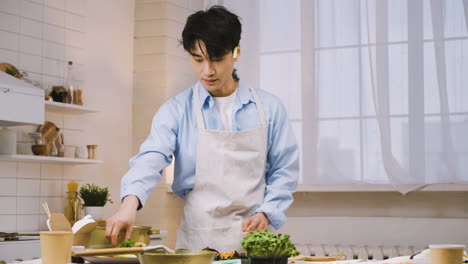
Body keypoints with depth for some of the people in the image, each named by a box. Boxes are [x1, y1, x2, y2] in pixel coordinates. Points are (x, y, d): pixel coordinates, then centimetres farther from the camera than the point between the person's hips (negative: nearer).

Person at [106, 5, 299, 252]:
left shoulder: (268, 107, 3)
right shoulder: (177, 110, -1)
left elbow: (283, 169, 7)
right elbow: (151, 158, -15)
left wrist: (266, 213, -8)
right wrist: (130, 202, -33)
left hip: (253, 236, 1)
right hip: (197, 240, -1)